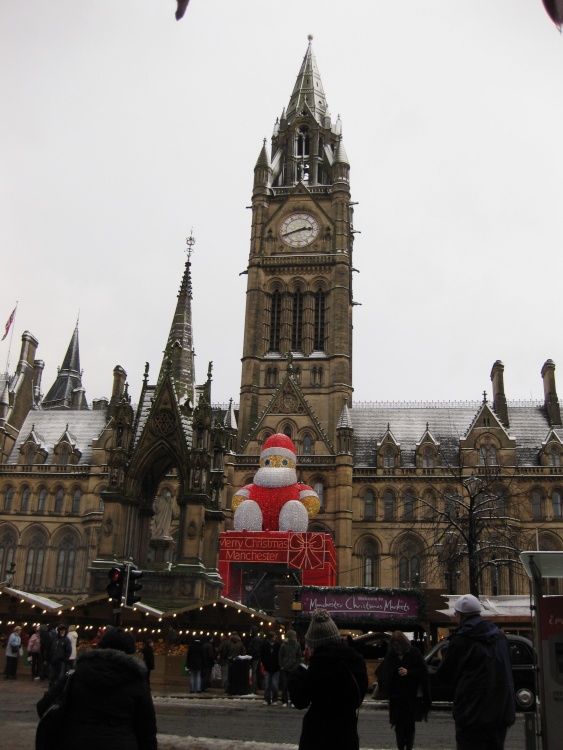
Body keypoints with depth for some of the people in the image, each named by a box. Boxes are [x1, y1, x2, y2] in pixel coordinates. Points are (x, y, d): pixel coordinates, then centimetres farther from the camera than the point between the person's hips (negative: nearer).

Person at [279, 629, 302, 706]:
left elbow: (299, 657, 5)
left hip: (293, 668, 0)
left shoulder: (297, 645, 3)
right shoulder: (284, 645, 1)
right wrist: (281, 666, -2)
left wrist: (297, 665, -4)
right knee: (284, 685, 3)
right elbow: (280, 656, 5)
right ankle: (284, 701, 12)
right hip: (284, 668, 0)